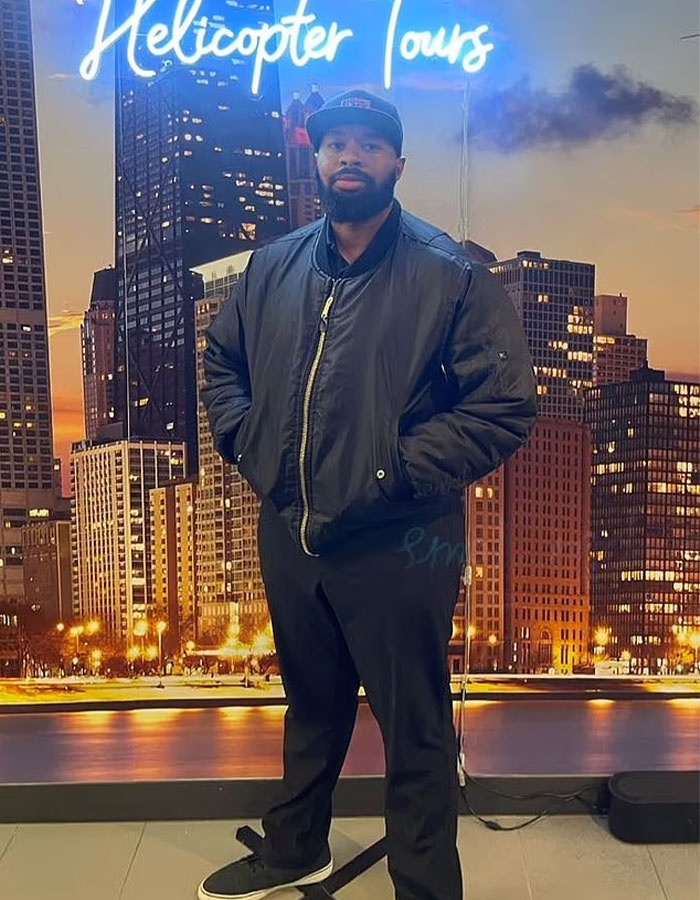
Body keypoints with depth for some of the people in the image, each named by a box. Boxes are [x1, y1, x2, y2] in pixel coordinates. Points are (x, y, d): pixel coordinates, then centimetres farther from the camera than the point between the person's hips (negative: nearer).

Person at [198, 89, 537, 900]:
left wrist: (400, 471, -18)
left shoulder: (450, 276, -11)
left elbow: (505, 406, -14)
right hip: (288, 534, 6)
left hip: (399, 548, -5)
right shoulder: (272, 268, 5)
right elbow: (221, 362, 20)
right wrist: (247, 443, 4)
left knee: (414, 730, 8)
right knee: (310, 706, 25)